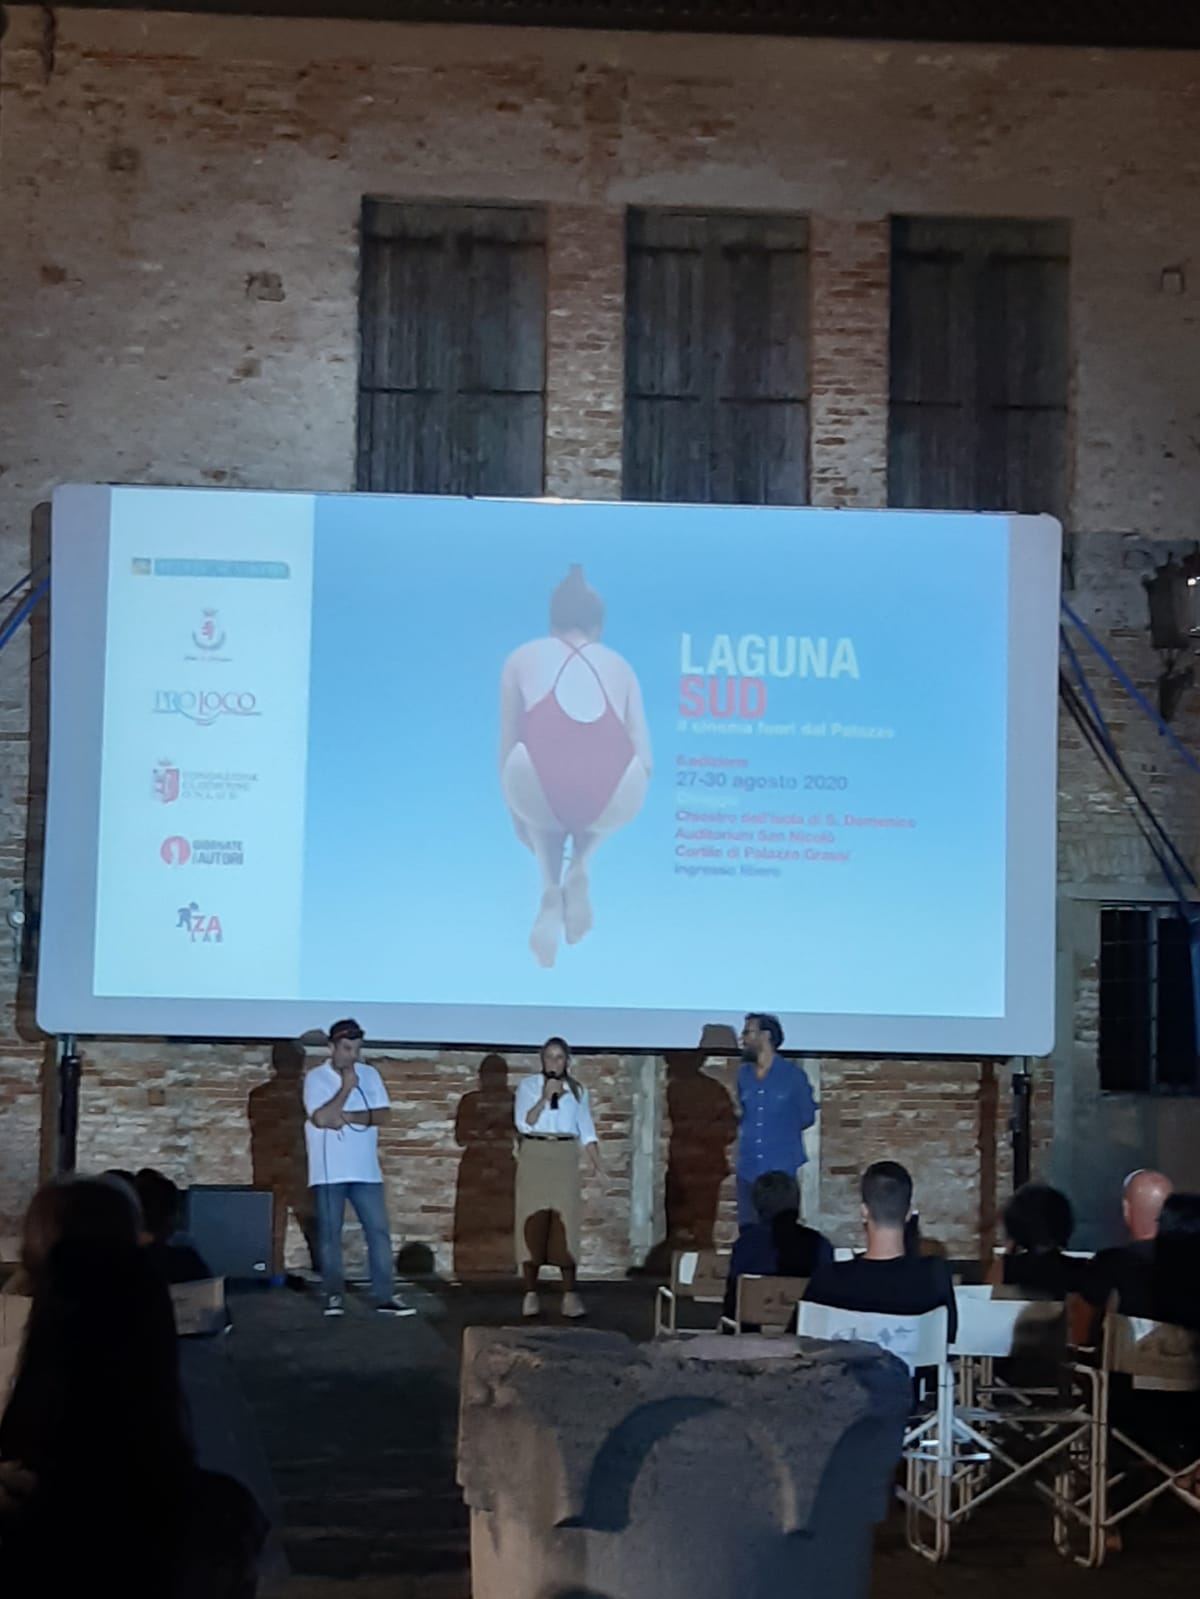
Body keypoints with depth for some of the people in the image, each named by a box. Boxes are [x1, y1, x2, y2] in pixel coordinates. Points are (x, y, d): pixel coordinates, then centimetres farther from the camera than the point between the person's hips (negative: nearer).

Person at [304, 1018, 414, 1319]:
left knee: (379, 1231, -1)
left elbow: (384, 1115, -2)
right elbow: (321, 1118, -16)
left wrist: (348, 1117, -13)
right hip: (329, 1171, -3)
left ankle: (385, 1296, 1)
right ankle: (334, 1295, 10)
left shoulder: (370, 1074, 7)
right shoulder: (316, 1077, -3)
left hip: (365, 1169, 3)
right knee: (330, 1234, 2)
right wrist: (347, 1086, -12)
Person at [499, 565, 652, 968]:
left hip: (540, 793, -1)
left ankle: (550, 889, 13)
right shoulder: (619, 664, 28)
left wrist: (516, 815, 45)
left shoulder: (523, 658, 26)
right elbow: (645, 759, 23)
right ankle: (579, 869, 15)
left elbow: (507, 750, 28)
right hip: (612, 798, 1)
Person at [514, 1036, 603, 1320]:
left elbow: (587, 1129, 9)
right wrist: (545, 1098, -16)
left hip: (565, 1158, 1)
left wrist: (597, 1164, -1)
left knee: (566, 1223, -4)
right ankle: (531, 1294, 1)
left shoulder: (578, 1090, 10)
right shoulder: (528, 1085, 4)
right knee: (533, 1223, -2)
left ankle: (570, 1294, -5)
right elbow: (523, 1123, -6)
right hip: (534, 1156, -1)